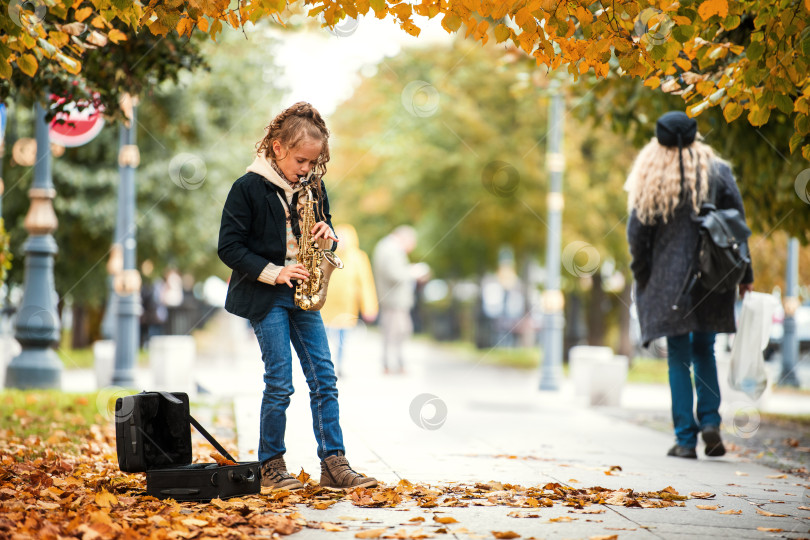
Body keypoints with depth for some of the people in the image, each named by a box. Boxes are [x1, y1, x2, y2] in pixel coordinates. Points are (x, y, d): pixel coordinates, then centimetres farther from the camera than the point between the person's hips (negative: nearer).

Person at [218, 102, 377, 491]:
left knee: (324, 378, -1)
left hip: (302, 294, 5)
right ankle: (271, 467, 6)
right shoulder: (248, 188, -9)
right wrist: (272, 272, -17)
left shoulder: (313, 187, 7)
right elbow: (229, 247, -9)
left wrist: (327, 237, -5)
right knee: (280, 382, -6)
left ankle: (333, 463, 2)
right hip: (265, 297, -5)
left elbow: (326, 232, 19)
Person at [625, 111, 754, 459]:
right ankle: (710, 420, 0)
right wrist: (744, 274, 9)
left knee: (679, 359, 4)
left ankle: (685, 438, 2)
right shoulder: (717, 171, 0)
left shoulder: (650, 179, -4)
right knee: (704, 352, 17)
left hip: (669, 282, -1)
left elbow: (637, 234, -2)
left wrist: (642, 279, 10)